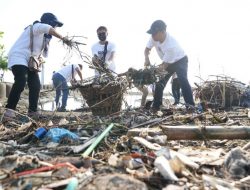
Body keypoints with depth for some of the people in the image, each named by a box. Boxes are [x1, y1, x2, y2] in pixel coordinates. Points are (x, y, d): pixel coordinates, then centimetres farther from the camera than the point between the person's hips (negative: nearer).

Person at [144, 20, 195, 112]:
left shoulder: (171, 45, -41)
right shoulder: (154, 38, -23)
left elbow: (165, 65, -33)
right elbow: (147, 49, -8)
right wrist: (147, 58, -29)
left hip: (180, 60, -6)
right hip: (167, 62, 7)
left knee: (182, 79, -30)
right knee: (159, 83, 2)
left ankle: (190, 105, -27)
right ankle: (155, 106, 12)